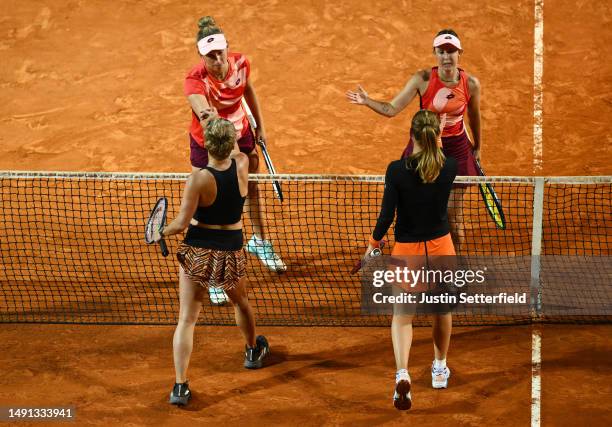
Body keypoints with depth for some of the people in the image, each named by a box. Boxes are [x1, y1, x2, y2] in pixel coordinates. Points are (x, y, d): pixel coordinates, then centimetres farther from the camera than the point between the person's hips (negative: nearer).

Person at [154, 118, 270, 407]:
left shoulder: (198, 179, -20)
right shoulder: (242, 165, -10)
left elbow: (181, 223, -17)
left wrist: (162, 233, 3)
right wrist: (226, 130, 29)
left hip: (197, 252, -3)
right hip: (232, 250, 3)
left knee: (186, 320, 3)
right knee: (240, 302, 31)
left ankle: (180, 387, -2)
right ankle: (253, 351, 56)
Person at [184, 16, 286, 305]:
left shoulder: (240, 63, -20)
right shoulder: (195, 80, -35)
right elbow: (203, 112, -53)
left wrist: (260, 125, 9)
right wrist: (208, 118, -77)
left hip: (241, 135, 5)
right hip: (207, 144, -5)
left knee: (251, 189, 25)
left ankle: (258, 241, 54)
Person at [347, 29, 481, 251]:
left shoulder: (471, 83, -11)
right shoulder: (423, 79, -15)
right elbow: (392, 109, -14)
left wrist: (477, 147, 18)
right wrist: (367, 101, -29)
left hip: (456, 149, 0)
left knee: (454, 214, 5)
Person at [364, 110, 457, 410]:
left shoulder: (397, 170, -17)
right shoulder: (449, 167, -10)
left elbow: (387, 215, -13)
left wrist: (373, 243, 1)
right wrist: (434, 144, 19)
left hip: (407, 250, -2)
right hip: (441, 247, 2)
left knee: (402, 315, 8)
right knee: (442, 309, 24)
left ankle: (402, 374, -16)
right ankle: (439, 369, 40)